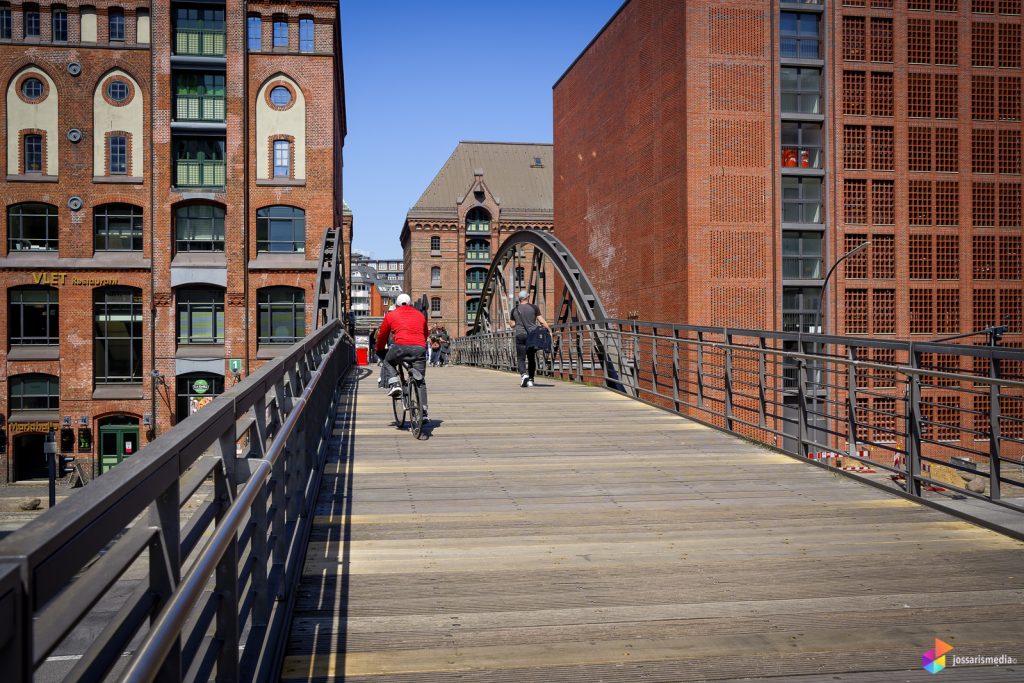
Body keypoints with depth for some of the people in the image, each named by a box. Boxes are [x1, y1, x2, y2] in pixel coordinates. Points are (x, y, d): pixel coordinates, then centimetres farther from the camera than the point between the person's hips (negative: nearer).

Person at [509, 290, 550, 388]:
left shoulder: (515, 310, 4)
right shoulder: (534, 308, 0)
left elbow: (512, 325, 9)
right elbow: (542, 321, -6)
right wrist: (549, 329, 2)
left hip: (520, 336, -1)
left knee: (521, 358, 0)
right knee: (531, 358, 13)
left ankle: (524, 374, -26)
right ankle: (530, 379, 15)